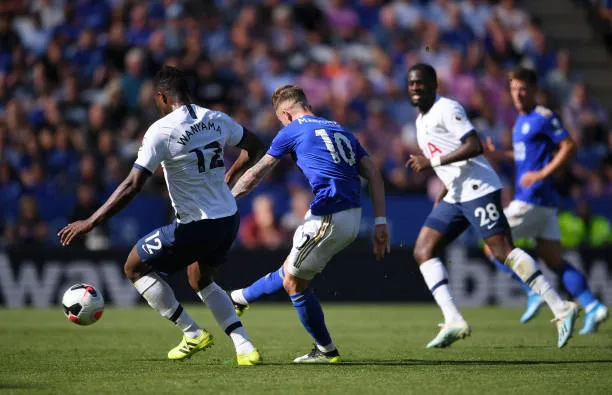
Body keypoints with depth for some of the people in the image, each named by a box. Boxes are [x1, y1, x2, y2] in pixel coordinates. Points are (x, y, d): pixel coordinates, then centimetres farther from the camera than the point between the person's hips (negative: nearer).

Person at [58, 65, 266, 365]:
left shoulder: (161, 131, -16)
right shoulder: (216, 120, 3)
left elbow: (132, 186, -20)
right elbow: (255, 148, 18)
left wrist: (90, 222, -15)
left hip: (196, 225, -7)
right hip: (229, 219, 7)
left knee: (135, 267, 11)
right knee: (200, 281, 30)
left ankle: (193, 334, 9)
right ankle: (245, 348, 16)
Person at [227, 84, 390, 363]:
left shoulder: (293, 130, 2)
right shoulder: (341, 131, 20)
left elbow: (255, 174, 8)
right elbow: (373, 175, 12)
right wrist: (380, 223, 10)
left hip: (328, 219, -8)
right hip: (353, 218, 8)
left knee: (294, 281, 9)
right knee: (291, 271, 24)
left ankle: (326, 351, 15)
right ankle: (242, 298, 42)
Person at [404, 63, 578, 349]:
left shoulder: (446, 109, -8)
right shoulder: (421, 121, 21)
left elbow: (474, 146, -19)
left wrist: (432, 161, -19)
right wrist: (441, 197, 21)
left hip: (478, 189, -10)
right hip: (455, 196, 10)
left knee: (502, 250, -16)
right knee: (423, 251, -1)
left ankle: (561, 309, -13)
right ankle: (453, 321, -9)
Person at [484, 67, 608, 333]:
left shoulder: (544, 117, -10)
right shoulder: (522, 120, 18)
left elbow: (569, 146, -17)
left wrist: (541, 174, -21)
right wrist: (498, 153, 18)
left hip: (533, 198, -9)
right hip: (538, 200, 9)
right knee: (554, 260, 4)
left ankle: (533, 292, -7)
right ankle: (592, 306, -4)